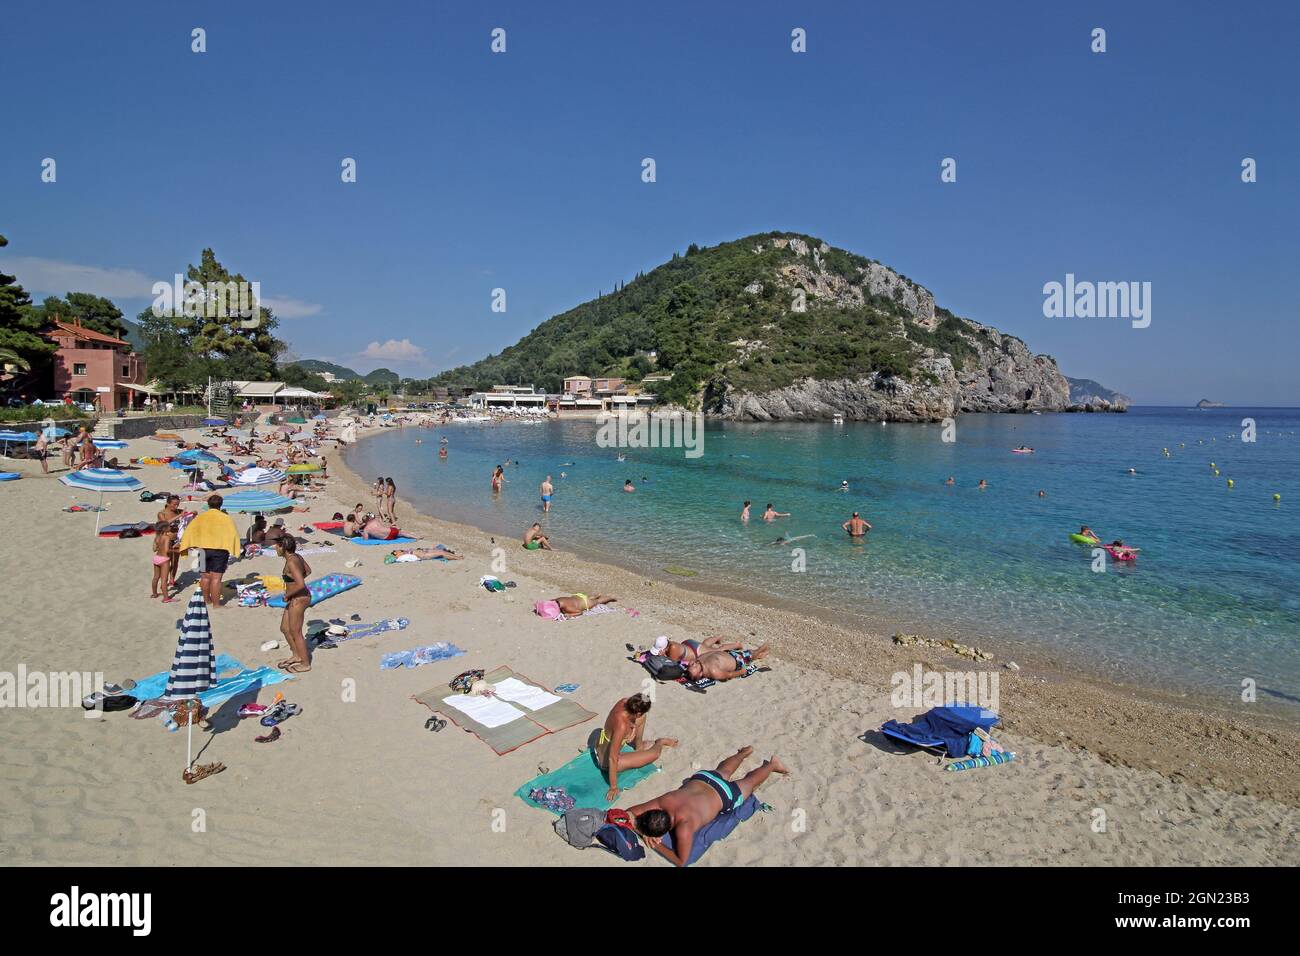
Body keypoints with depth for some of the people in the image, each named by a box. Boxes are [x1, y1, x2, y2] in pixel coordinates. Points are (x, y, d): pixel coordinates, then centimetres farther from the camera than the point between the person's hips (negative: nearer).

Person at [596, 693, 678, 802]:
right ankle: (661, 742, 26)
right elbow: (612, 759, -34)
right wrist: (613, 787, -28)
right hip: (606, 761, -8)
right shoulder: (621, 726, -40)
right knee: (654, 754, -9)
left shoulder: (624, 702, -20)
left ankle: (639, 747, 28)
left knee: (642, 717, 5)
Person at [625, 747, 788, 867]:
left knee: (750, 782, 24)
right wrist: (642, 832, -38)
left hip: (725, 796, -5)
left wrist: (657, 846, -36)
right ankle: (746, 752, 62)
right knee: (723, 772, 38)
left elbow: (681, 862, -37)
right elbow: (629, 813, -24)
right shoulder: (663, 801, -32)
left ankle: (771, 765, 48)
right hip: (701, 779, 5)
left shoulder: (684, 826, -45)